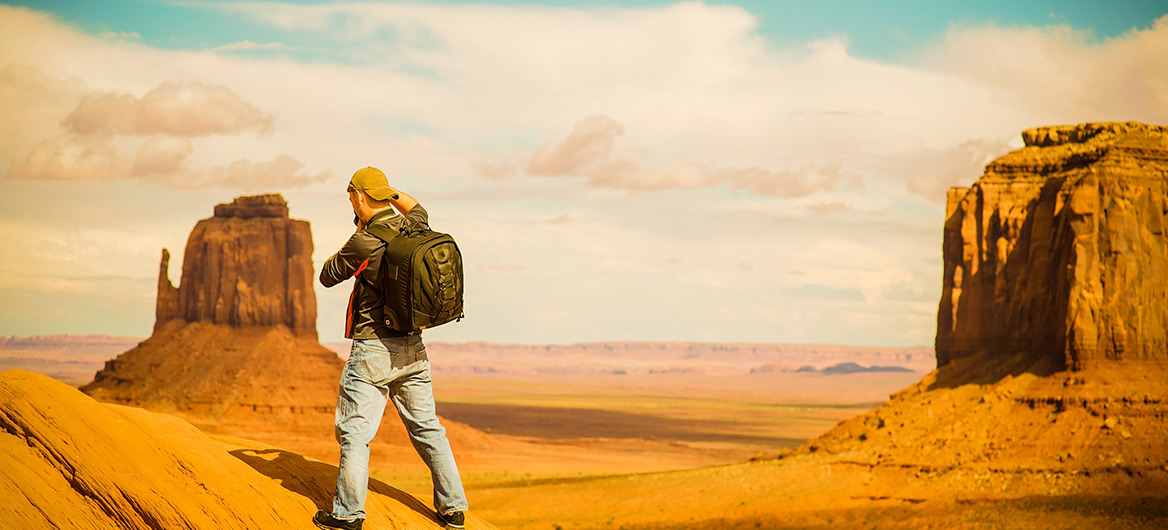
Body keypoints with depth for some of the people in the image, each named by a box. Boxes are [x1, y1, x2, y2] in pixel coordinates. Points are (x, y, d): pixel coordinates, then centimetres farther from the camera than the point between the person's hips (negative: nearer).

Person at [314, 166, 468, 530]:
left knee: (355, 433, 2)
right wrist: (391, 193, 23)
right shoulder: (412, 229, 3)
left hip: (373, 351, -7)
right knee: (427, 428, 14)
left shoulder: (363, 244, -18)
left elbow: (328, 277, -1)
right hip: (413, 349, 7)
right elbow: (419, 211, 29)